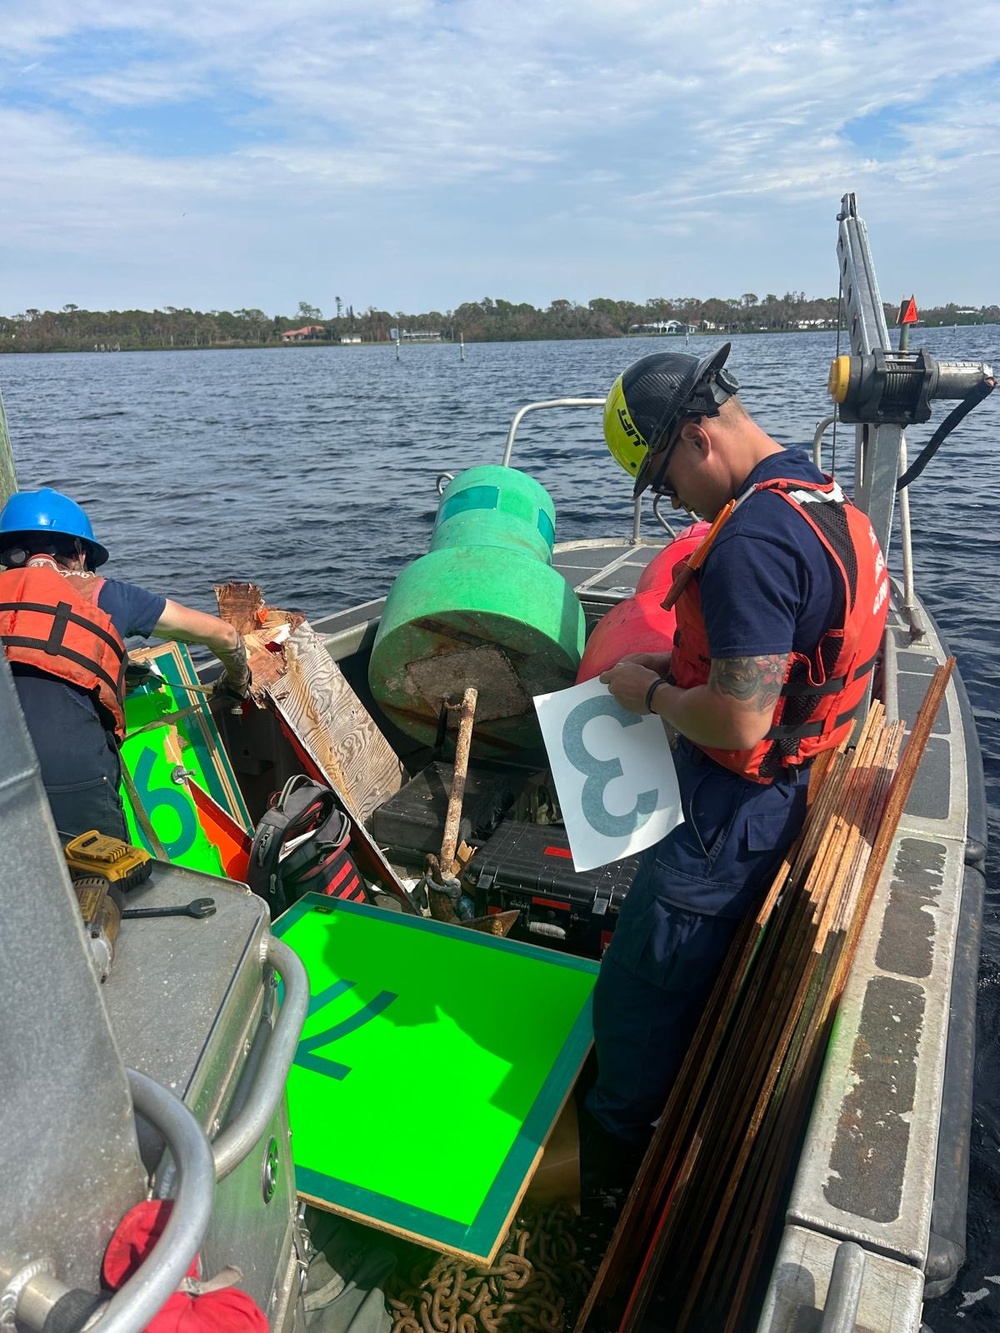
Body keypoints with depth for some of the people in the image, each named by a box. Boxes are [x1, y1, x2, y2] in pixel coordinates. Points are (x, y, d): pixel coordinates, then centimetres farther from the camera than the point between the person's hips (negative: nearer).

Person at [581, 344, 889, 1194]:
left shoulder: (753, 538, -28)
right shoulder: (825, 503, 5)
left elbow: (740, 722, -30)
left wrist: (652, 695, -12)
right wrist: (683, 668, 8)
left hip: (729, 821, -10)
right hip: (788, 797, 10)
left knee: (637, 1002, 8)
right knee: (697, 982, 27)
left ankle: (608, 1167, 30)